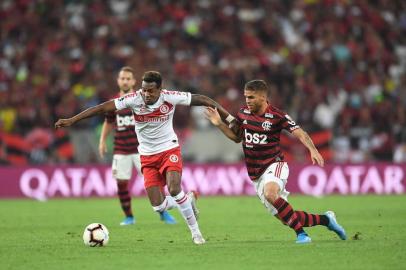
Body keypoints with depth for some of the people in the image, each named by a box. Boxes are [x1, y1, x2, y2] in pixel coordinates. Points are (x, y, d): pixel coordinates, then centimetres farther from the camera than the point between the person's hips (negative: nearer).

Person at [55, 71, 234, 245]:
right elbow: (102, 108, -17)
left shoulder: (170, 97, -17)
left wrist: (229, 118, -3)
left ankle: (195, 231, -6)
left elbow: (201, 100, -7)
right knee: (158, 206, -7)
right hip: (147, 156, 2)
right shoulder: (134, 99, -16)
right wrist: (71, 120, -20)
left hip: (169, 150, -2)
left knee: (174, 189, -26)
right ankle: (188, 200, 26)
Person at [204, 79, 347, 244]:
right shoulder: (243, 113, 3)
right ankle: (325, 219, 20)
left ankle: (300, 232, -30)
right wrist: (219, 124, 4)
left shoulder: (276, 116, -13)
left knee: (270, 193, -38)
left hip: (274, 165, -5)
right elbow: (237, 137, 17)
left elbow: (299, 133, -18)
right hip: (256, 174, 5)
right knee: (285, 217, 2)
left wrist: (313, 150, -35)